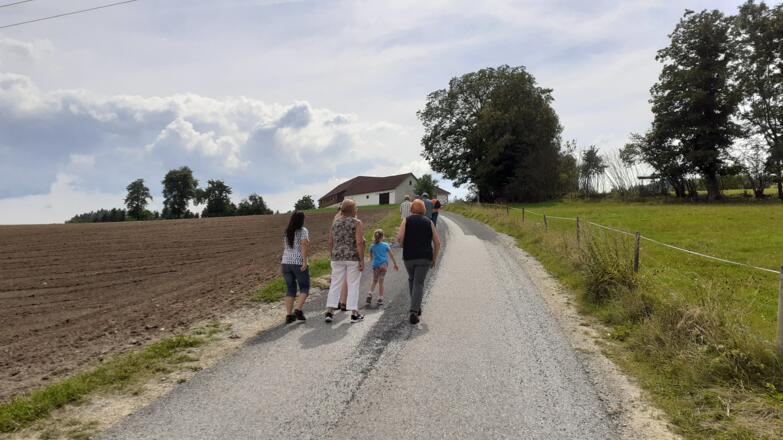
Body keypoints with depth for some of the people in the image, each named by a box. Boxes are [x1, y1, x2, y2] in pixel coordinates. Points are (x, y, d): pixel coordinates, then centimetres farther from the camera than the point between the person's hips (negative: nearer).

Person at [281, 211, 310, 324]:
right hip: (299, 264, -6)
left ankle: (289, 315, 5)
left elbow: (284, 247, 17)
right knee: (304, 287, 7)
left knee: (290, 289, 10)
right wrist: (305, 261, -21)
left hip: (286, 263, 6)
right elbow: (304, 245, -18)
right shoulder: (303, 231, -7)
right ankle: (298, 310, -8)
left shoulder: (286, 232, 12)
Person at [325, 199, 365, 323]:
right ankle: (354, 314, 6)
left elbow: (330, 242, 8)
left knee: (335, 285, 8)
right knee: (353, 285, 3)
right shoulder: (357, 223, -7)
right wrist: (362, 260, -13)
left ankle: (329, 312, 2)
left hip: (338, 258, 4)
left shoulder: (335, 223, 7)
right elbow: (359, 242, -16)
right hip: (353, 258, -4)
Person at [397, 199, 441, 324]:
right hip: (425, 257, 0)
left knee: (412, 280, 24)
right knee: (418, 284, 0)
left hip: (409, 257, 1)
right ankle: (414, 312, -13)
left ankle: (416, 307, 28)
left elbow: (399, 238, -11)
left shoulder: (407, 221, 3)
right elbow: (437, 242, 2)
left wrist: (405, 247, 9)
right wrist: (434, 258, 11)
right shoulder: (429, 222, 6)